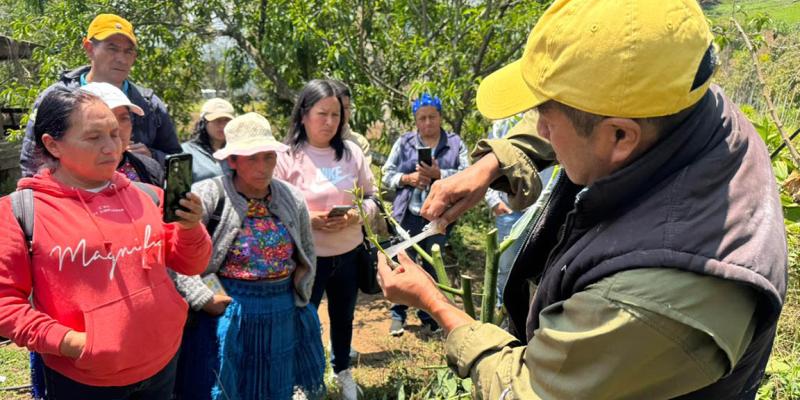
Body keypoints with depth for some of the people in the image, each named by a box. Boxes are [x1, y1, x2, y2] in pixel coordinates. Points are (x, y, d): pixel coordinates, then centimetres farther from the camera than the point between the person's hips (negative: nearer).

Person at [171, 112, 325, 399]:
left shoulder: (292, 198, 1)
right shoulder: (208, 195, -14)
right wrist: (204, 299, -18)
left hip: (283, 316, 4)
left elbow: (307, 254, 14)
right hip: (226, 314, -4)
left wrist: (300, 294, 4)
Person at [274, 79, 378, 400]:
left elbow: (371, 197, 5)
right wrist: (309, 220, -24)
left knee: (343, 317, 23)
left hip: (349, 254, 4)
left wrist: (356, 215, -16)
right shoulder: (285, 156, -12)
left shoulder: (351, 152, 0)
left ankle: (343, 371, 48)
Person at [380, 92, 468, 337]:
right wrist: (408, 178, -12)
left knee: (433, 267, 10)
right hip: (408, 215, 0)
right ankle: (398, 314, 19)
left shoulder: (455, 143, 5)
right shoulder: (403, 143, 7)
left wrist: (438, 174, -18)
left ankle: (428, 316, 25)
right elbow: (387, 175, 6)